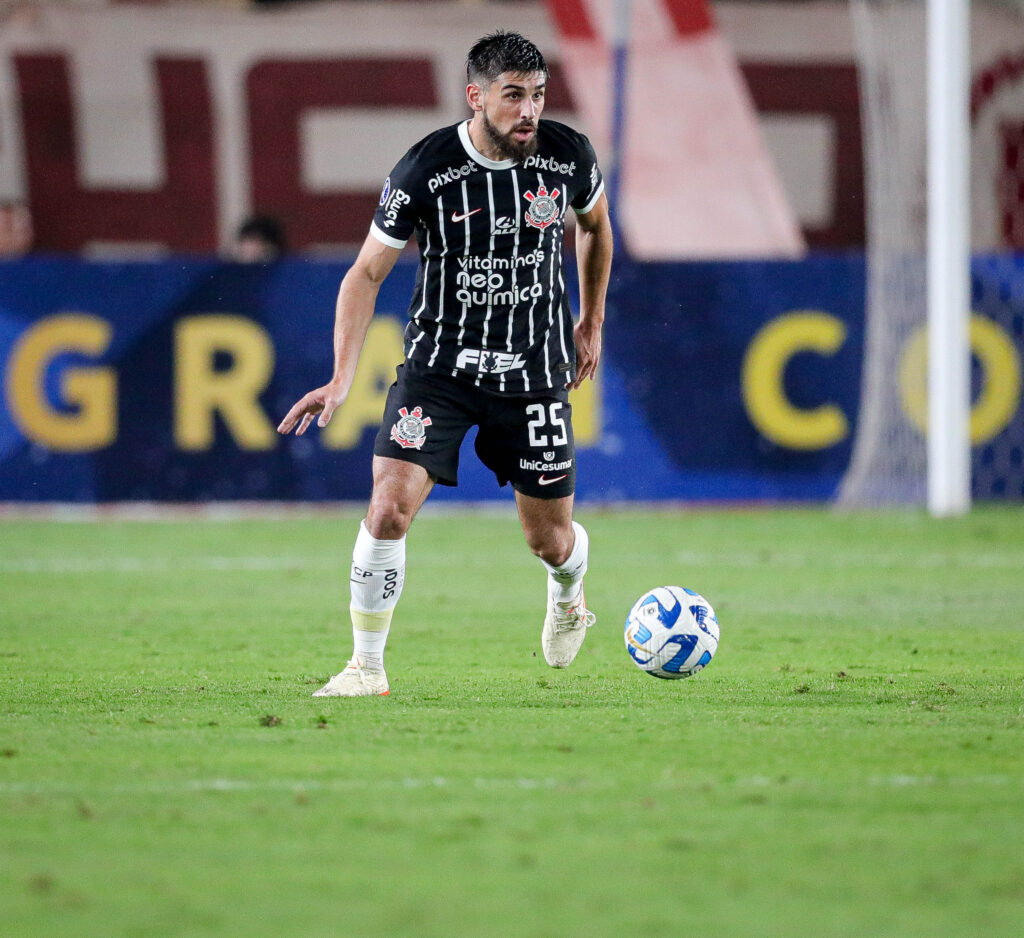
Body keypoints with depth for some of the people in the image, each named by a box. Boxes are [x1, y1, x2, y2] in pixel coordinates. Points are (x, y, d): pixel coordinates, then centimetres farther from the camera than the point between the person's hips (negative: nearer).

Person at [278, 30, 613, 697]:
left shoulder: (568, 156, -8)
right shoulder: (425, 169, -16)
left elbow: (595, 224, 15)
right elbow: (368, 272, -8)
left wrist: (592, 322, 21)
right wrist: (342, 380, -16)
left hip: (535, 370, 2)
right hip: (439, 363, -2)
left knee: (551, 541, 7)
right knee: (390, 506, -18)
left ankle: (568, 602, 45)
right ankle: (368, 666, -4)